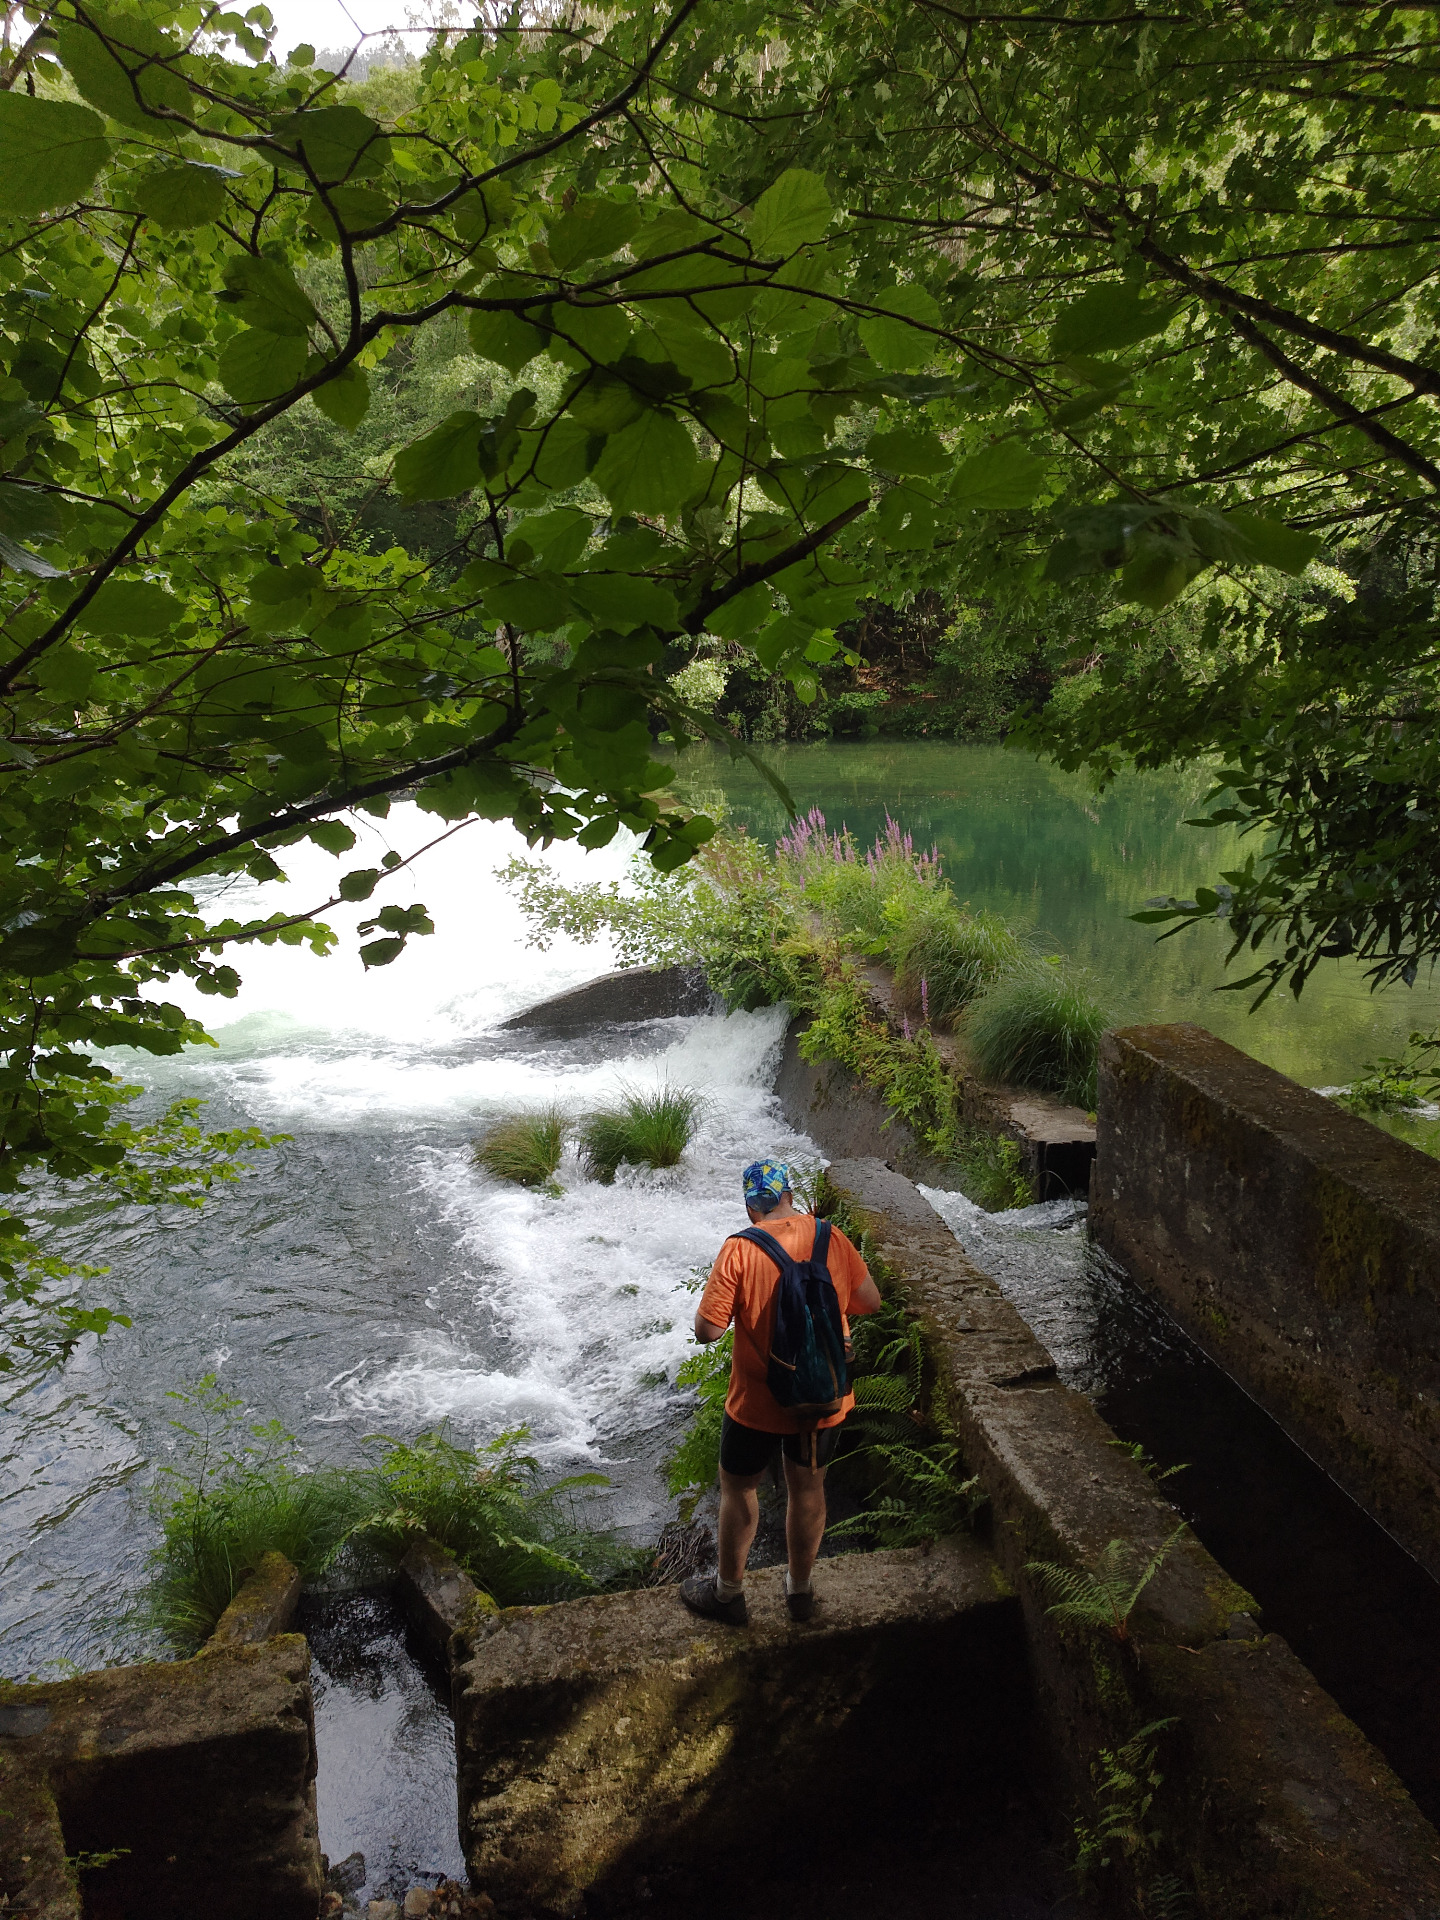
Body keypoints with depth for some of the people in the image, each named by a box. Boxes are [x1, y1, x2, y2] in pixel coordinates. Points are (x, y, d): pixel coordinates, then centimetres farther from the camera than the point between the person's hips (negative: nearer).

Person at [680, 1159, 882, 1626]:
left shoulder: (740, 1251, -20)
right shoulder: (832, 1239, -8)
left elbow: (707, 1330, -20)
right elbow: (870, 1301, 4)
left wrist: (718, 1292, -1)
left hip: (759, 1404, -4)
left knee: (738, 1488, 18)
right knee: (808, 1488, 23)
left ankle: (729, 1593, 35)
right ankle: (800, 1589, 40)